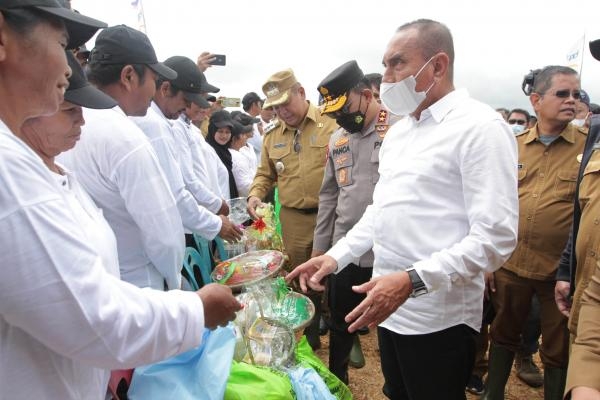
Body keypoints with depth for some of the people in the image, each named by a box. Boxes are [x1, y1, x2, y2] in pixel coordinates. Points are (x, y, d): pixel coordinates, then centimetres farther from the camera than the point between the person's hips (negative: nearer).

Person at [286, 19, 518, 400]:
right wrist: (337, 256, 5)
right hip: (390, 307, 7)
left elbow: (496, 237, -21)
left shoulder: (480, 126, -14)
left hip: (439, 319, -7)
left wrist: (412, 280, -29)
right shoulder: (397, 132, 10)